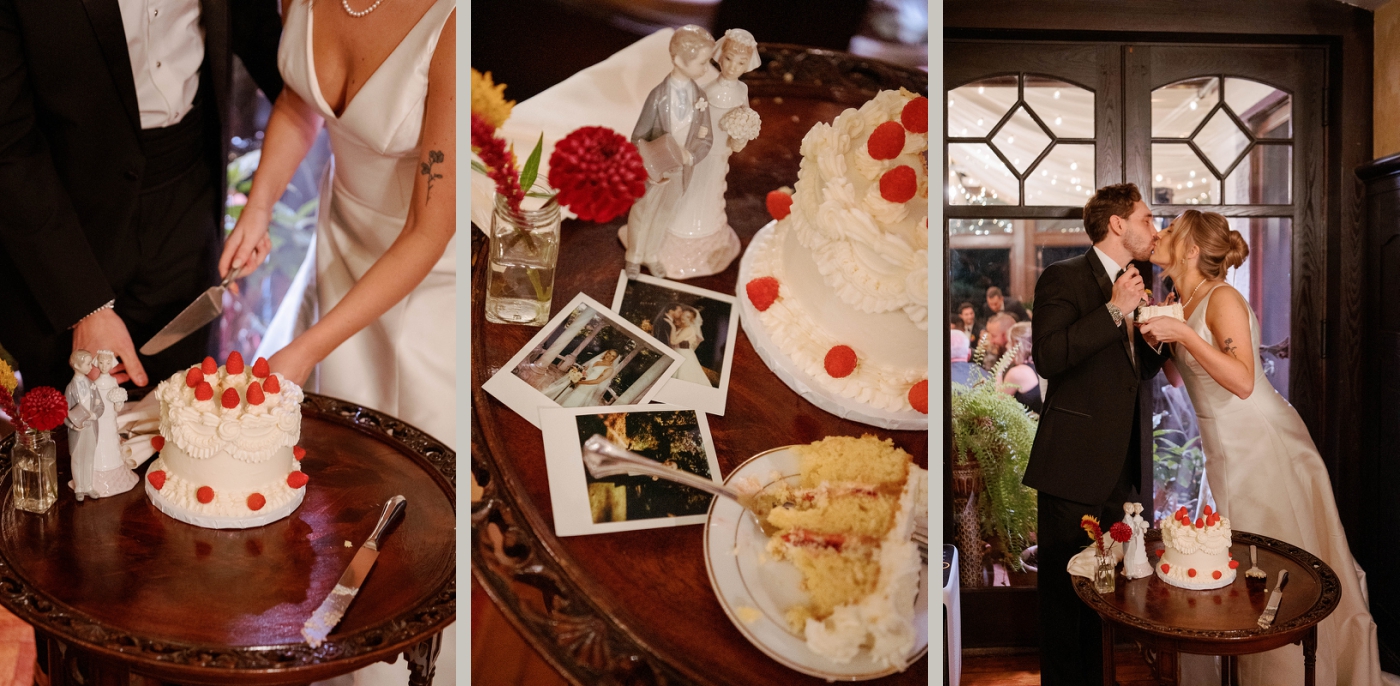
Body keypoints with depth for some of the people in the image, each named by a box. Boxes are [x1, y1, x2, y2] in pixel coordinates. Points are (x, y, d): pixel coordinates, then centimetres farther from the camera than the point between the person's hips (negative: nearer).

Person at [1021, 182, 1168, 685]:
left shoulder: (1135, 285, 18)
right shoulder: (1064, 278, -6)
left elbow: (1142, 370, 22)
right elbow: (1047, 359, -20)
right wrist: (1114, 311, -18)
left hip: (1126, 469, 7)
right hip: (1074, 471, -7)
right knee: (1066, 598, 4)